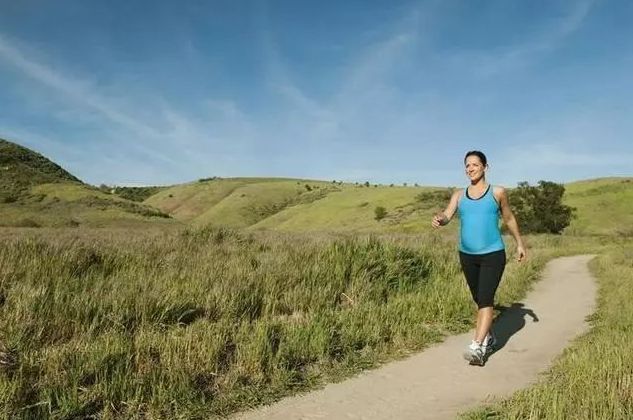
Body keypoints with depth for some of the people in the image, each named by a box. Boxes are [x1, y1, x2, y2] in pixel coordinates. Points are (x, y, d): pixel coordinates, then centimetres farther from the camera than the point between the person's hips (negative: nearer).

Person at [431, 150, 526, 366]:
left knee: (485, 300, -13)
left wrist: (519, 243, 20)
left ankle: (477, 347, -16)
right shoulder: (459, 195, 7)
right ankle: (489, 338, 35)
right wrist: (438, 219, -31)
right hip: (467, 255, 4)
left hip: (493, 254, -4)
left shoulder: (497, 192, 2)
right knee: (479, 300, 16)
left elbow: (509, 218, 14)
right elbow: (447, 215, -7)